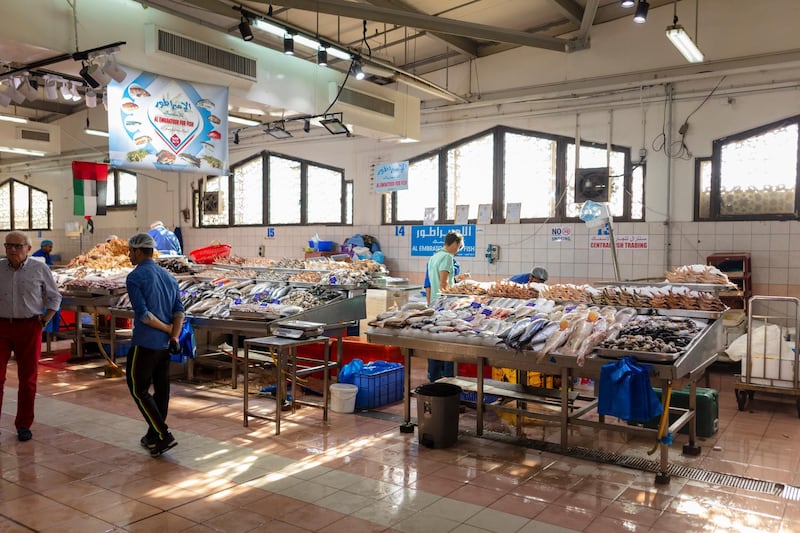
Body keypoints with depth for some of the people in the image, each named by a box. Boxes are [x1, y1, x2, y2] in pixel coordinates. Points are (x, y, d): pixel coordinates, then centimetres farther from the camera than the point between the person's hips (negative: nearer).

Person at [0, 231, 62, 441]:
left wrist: (45, 321, -1)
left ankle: (23, 425, 20)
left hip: (29, 328, 0)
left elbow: (54, 297, 8)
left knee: (28, 379, 8)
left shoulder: (40, 269, 0)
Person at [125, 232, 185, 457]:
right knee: (161, 388, 12)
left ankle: (163, 435, -4)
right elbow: (179, 311, 2)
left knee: (138, 389, 3)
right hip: (164, 344, 7)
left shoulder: (135, 277, -10)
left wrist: (168, 330, -8)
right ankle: (153, 436, 24)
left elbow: (143, 314, -18)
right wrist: (174, 337, -6)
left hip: (144, 343, -7)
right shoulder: (168, 276, 11)